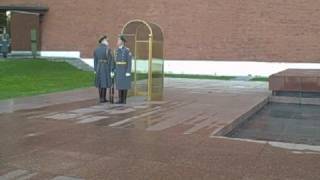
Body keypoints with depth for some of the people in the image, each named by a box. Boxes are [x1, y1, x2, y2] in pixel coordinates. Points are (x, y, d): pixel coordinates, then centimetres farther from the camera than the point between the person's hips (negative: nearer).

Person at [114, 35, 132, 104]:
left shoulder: (127, 50, -10)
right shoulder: (117, 50, 11)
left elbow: (129, 62, -12)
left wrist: (128, 72, -17)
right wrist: (115, 70, 12)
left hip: (125, 70, -6)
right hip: (118, 70, 6)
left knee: (125, 84, -4)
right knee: (119, 84, 6)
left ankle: (124, 100, 3)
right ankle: (120, 100, 12)